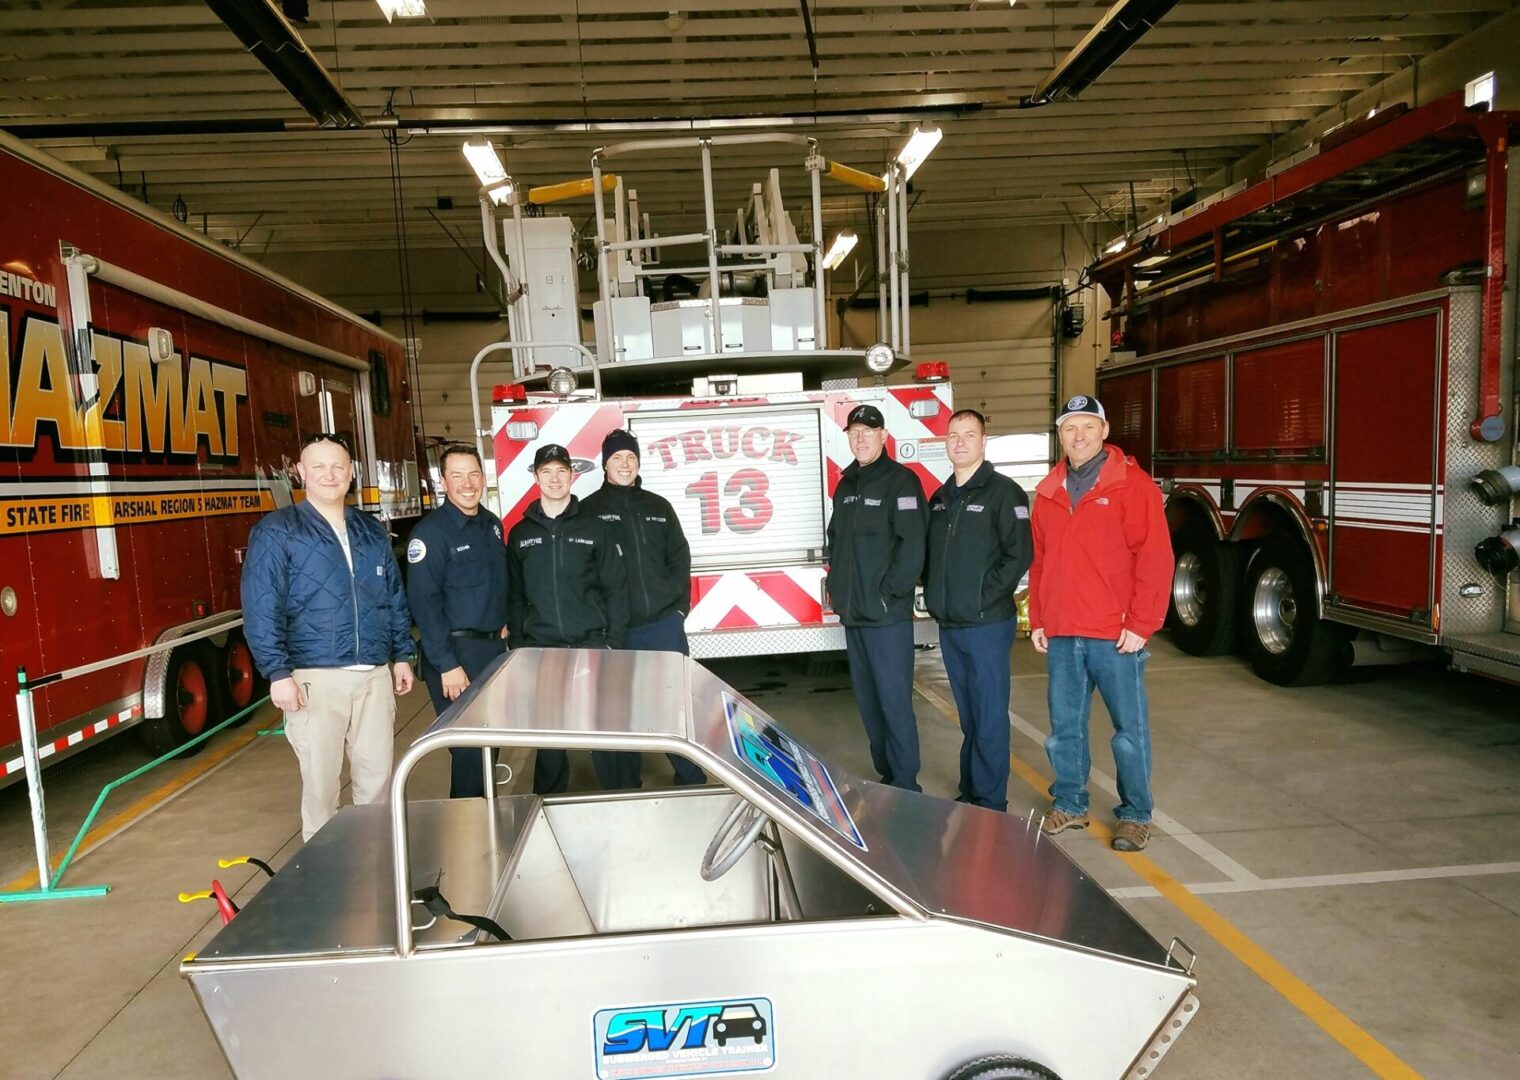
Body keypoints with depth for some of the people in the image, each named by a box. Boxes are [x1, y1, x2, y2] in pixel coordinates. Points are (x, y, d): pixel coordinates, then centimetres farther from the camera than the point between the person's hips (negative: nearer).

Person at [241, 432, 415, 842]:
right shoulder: (276, 532, -3)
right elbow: (261, 609, -10)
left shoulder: (373, 532, 13)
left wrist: (402, 655, 14)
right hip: (315, 677, -4)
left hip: (374, 674, 5)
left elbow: (395, 599, 18)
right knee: (321, 778, 4)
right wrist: (278, 673, -16)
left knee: (377, 771, 11)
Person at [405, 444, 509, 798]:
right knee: (469, 747, -2)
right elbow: (423, 602, -17)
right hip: (456, 652, -7)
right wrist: (446, 664, -20)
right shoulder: (431, 531, -13)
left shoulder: (492, 524, 10)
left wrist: (503, 624, 8)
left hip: (494, 648, 7)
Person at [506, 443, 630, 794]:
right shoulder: (520, 534, 9)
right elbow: (515, 596, 10)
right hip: (540, 649, 2)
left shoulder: (595, 528, 3)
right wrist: (517, 646, 3)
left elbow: (616, 589, 1)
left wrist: (613, 643, -4)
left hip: (591, 645, -1)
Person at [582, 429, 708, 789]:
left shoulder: (659, 507, 13)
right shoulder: (589, 510, 3)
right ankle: (626, 786, 18)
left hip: (664, 624, 3)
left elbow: (680, 559, 13)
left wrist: (680, 606, 4)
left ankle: (692, 780, 17)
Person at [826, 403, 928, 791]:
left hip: (887, 615, -7)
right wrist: (835, 585, 12)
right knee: (867, 700, 13)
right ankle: (885, 775, 25)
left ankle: (906, 786, 6)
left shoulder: (901, 481, -8)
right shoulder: (846, 485, 15)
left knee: (894, 700, -4)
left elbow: (912, 546, -15)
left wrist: (889, 593, -15)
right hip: (852, 614, 8)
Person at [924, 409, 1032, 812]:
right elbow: (930, 552, 20)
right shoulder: (939, 497, 14)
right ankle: (970, 793, 25)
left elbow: (1019, 553, -14)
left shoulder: (1003, 492, -7)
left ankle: (991, 804, 9)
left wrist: (986, 595, -15)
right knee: (968, 717, 15)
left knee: (989, 718, 0)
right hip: (949, 625, 6)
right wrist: (932, 593, 7)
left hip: (987, 624, -6)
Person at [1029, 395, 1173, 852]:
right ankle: (1069, 805, 26)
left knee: (1129, 729, 5)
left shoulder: (1132, 484, -5)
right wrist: (1037, 621, 11)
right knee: (1065, 727, 13)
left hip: (1116, 636, -5)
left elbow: (1155, 557, -9)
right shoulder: (1048, 492, 12)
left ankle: (1136, 814, 19)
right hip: (1061, 636, 5)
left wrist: (1141, 625, -13)